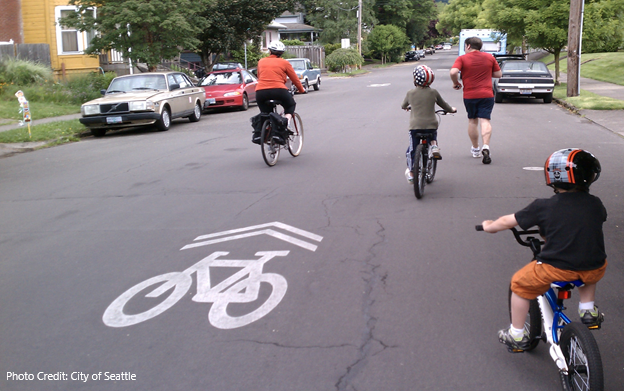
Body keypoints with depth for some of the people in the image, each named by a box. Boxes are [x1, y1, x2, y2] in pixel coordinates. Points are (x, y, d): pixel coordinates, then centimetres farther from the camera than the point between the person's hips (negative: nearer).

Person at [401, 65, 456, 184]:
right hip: (430, 125, 1)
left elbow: (403, 105, 19)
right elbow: (443, 104, 16)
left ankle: (411, 173, 10)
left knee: (412, 149, 9)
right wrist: (451, 109, 36)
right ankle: (434, 146, 6)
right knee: (433, 134, 35)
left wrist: (407, 107, 44)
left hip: (415, 126, -1)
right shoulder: (433, 92, 2)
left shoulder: (410, 93, 1)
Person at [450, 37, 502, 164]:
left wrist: (456, 83, -1)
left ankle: (475, 149, 25)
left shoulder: (462, 58, -2)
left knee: (472, 121, 15)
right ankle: (486, 147, -27)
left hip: (469, 95, 0)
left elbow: (453, 72, -18)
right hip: (487, 94, 1)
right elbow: (498, 74, 11)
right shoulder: (489, 57, 7)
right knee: (485, 120, -6)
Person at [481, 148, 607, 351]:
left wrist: (490, 226, 28)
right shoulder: (595, 204, 5)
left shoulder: (544, 207, -4)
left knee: (520, 284, 21)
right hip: (593, 271, 4)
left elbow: (506, 221, 5)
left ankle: (517, 335, 27)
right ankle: (588, 309, 35)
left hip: (556, 269, -4)